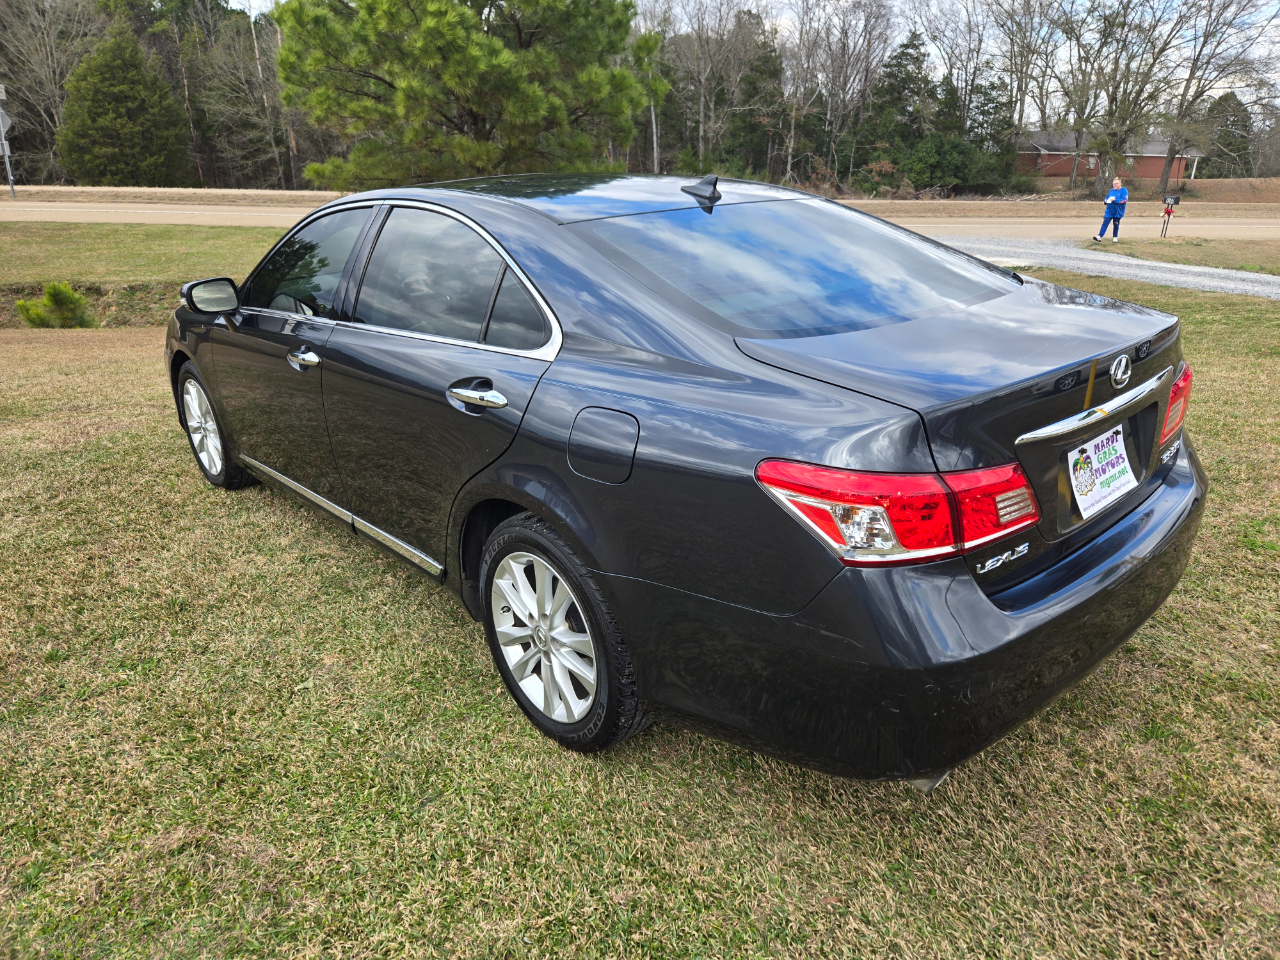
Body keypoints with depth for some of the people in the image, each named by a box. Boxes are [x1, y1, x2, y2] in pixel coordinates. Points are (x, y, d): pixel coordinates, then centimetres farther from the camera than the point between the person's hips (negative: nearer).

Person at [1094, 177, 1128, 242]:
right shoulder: (1112, 190, 10)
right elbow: (1106, 198, 19)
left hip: (1117, 212, -3)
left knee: (1116, 225, 6)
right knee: (1105, 223, -8)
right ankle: (1099, 237, -15)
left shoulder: (1124, 190, -4)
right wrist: (1107, 200, -5)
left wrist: (1115, 200, -22)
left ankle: (1115, 237, 16)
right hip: (1109, 211, 3)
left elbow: (1125, 200, -14)